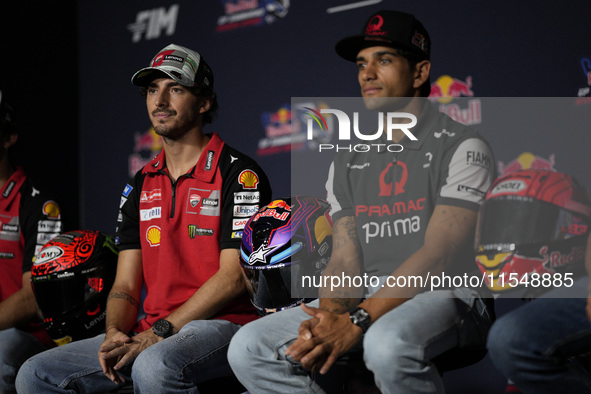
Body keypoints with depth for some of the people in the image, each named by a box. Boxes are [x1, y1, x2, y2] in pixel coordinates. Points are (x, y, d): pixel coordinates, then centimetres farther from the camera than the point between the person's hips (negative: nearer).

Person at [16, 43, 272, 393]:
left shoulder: (239, 174, -3)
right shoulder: (141, 185, 18)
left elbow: (234, 277, -11)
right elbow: (126, 285, 15)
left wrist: (156, 334, -16)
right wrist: (115, 335, -8)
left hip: (223, 325, -7)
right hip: (150, 334, 7)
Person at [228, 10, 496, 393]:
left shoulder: (462, 147, -1)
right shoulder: (348, 162, 19)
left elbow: (437, 257, -13)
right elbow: (345, 261, 10)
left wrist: (358, 322, -23)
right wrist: (329, 319, -15)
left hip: (447, 296, -6)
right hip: (370, 299, 6)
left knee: (388, 343, -40)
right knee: (249, 349, -13)